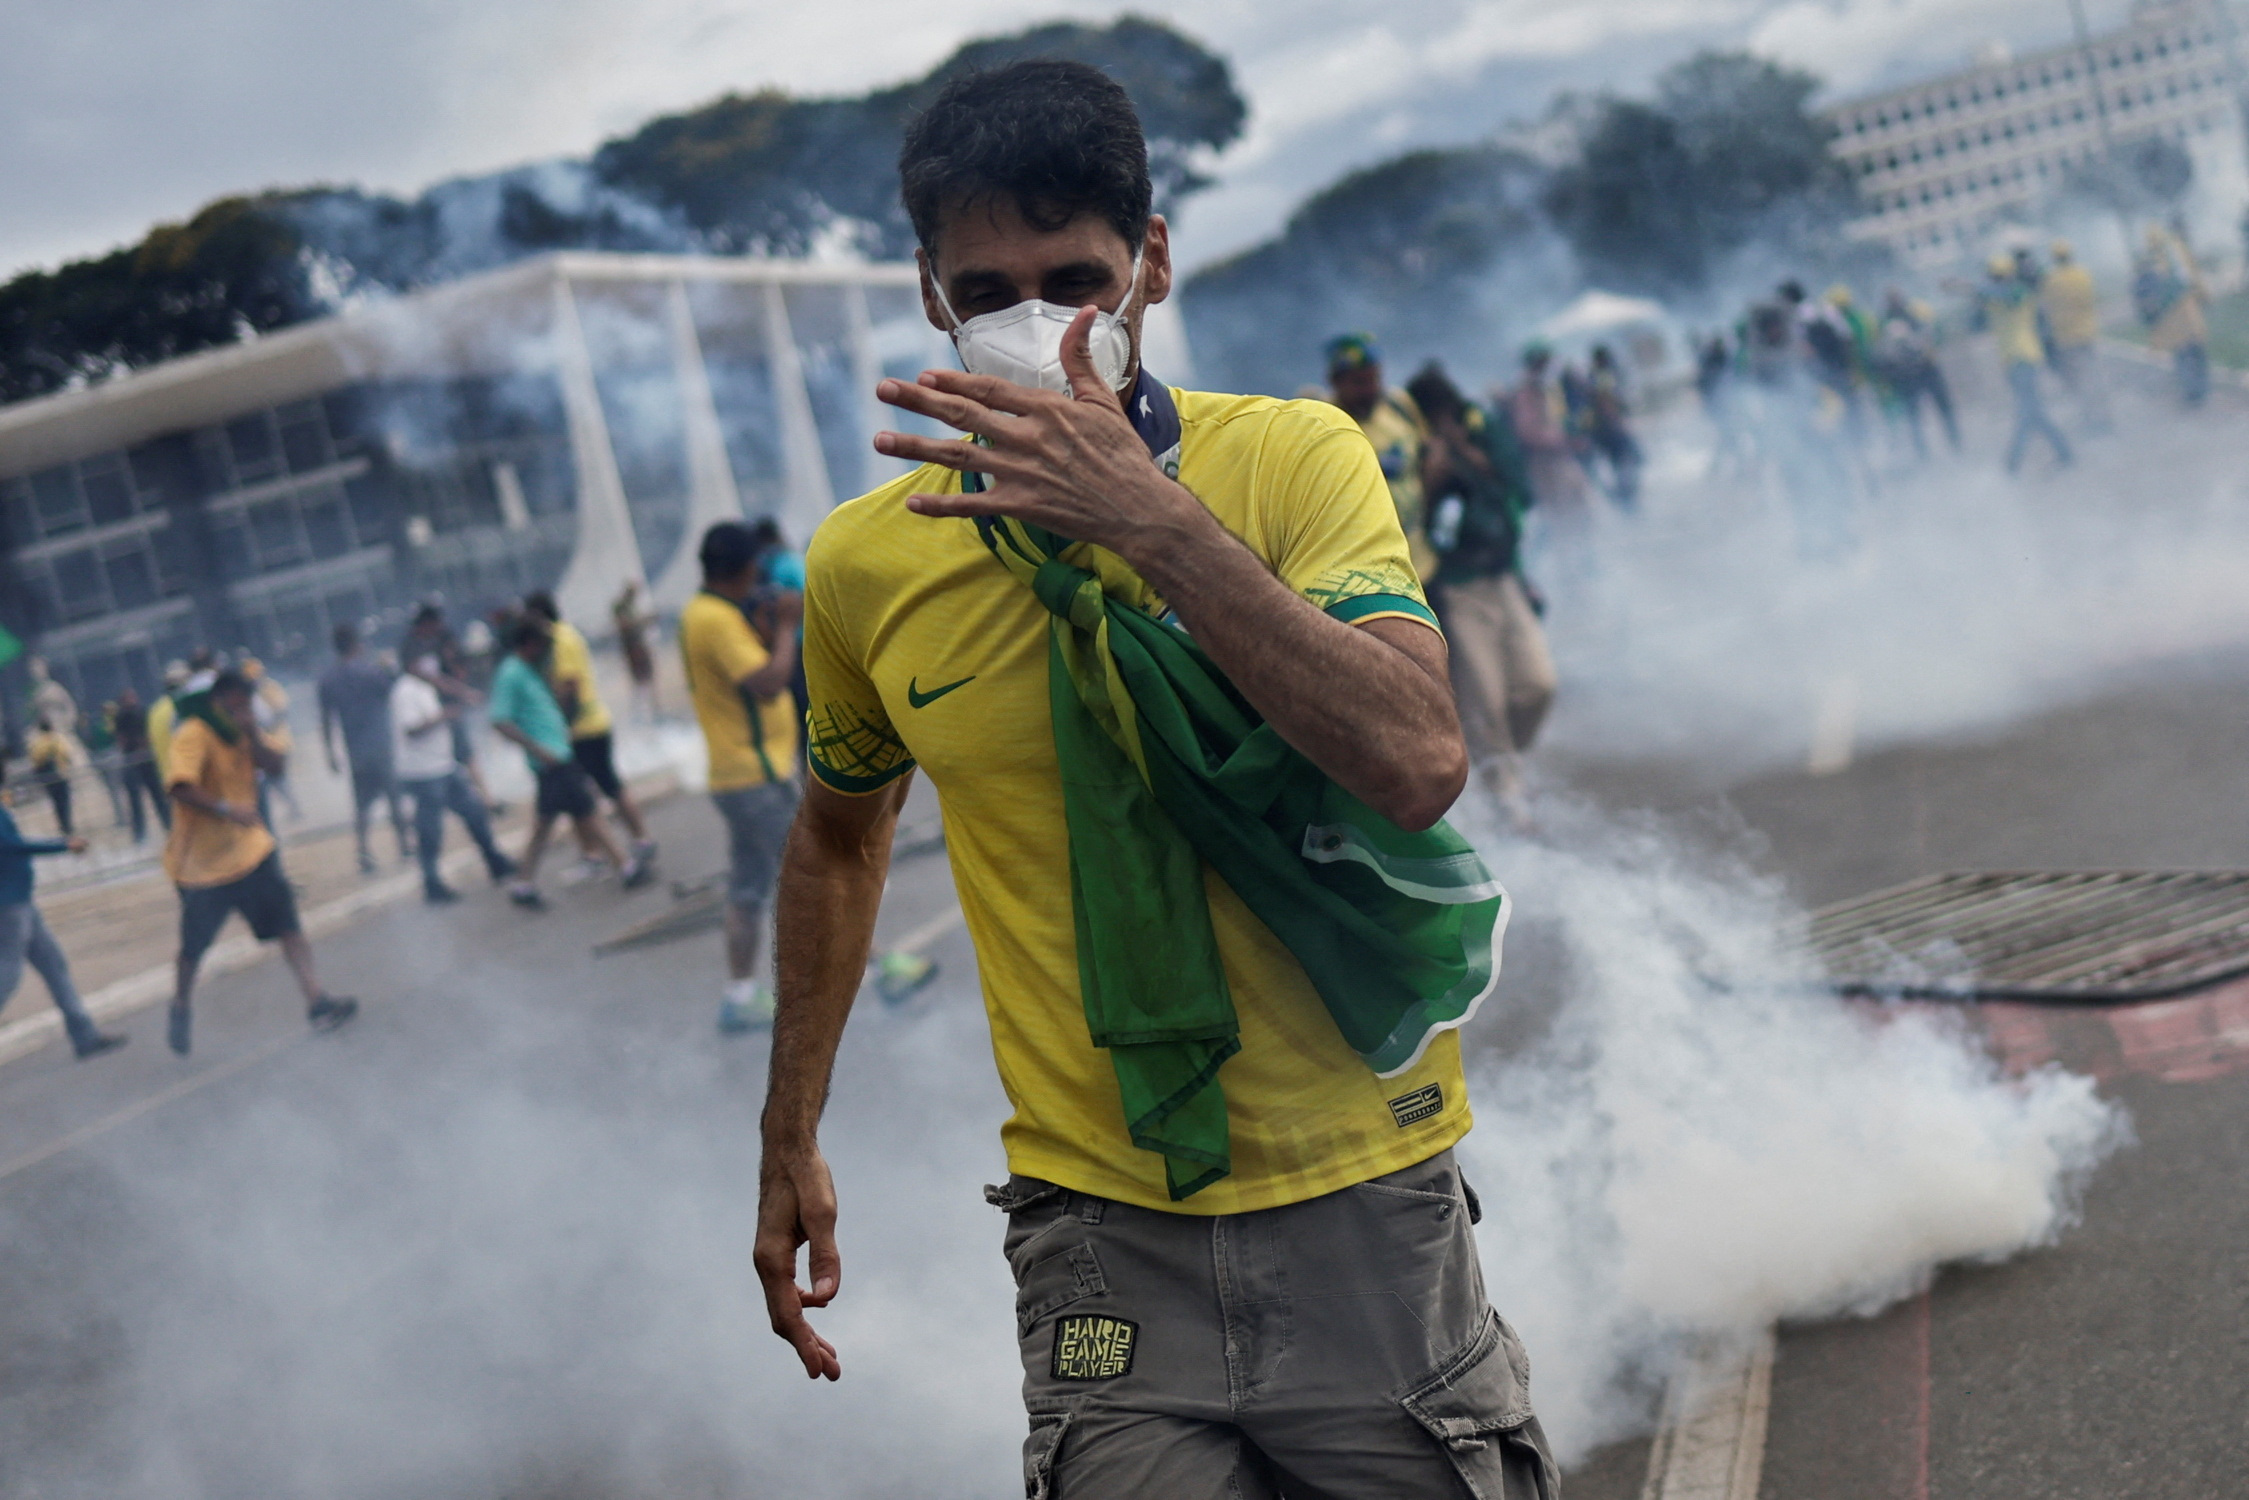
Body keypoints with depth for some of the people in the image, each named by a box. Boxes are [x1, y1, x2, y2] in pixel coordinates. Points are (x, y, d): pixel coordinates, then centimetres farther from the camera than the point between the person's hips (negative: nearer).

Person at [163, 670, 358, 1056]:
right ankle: (181, 1007, 35)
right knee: (194, 946, 8)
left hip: (251, 850, 5)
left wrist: (250, 733, -20)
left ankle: (316, 1001, -13)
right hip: (201, 861, -5)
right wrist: (225, 808, -41)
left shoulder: (240, 734, 7)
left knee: (287, 922, -10)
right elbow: (181, 787, -31)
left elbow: (271, 763, -5)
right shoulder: (193, 735, -17)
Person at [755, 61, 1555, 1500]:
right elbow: (841, 835, 18)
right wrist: (791, 1138, 19)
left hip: (1365, 1217, -1)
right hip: (1103, 1242, 1)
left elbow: (1420, 764, -24)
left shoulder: (1293, 457, -8)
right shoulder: (865, 568, -1)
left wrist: (1153, 519, -28)